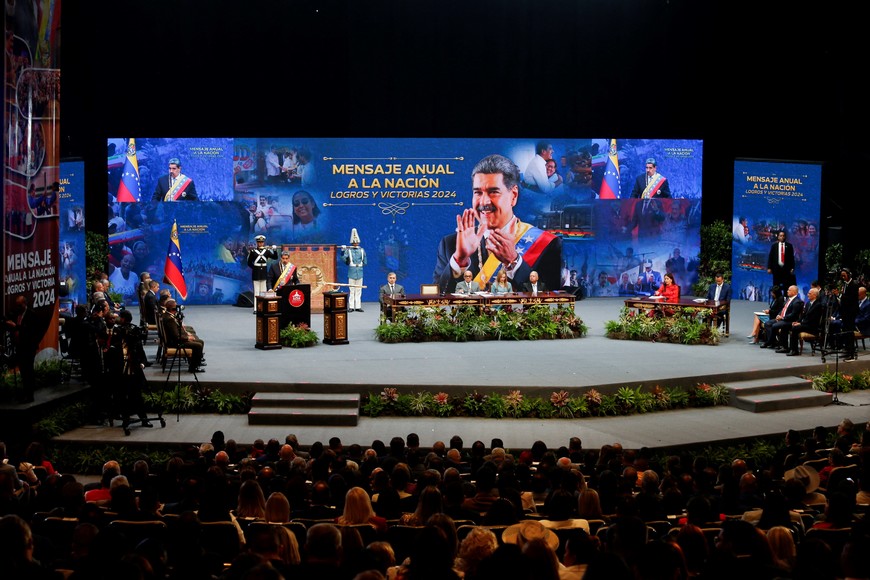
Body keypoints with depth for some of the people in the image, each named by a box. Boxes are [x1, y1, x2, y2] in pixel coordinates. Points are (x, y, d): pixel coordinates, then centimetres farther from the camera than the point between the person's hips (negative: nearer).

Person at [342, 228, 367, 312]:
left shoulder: (362, 250, 9)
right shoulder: (348, 250, 1)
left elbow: (365, 262, 15)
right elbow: (344, 259, -13)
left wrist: (360, 264, 3)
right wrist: (343, 251, -22)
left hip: (359, 273, 3)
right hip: (351, 273, -3)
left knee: (358, 290, 5)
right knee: (351, 290, -1)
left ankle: (358, 306, 9)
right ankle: (351, 307, 2)